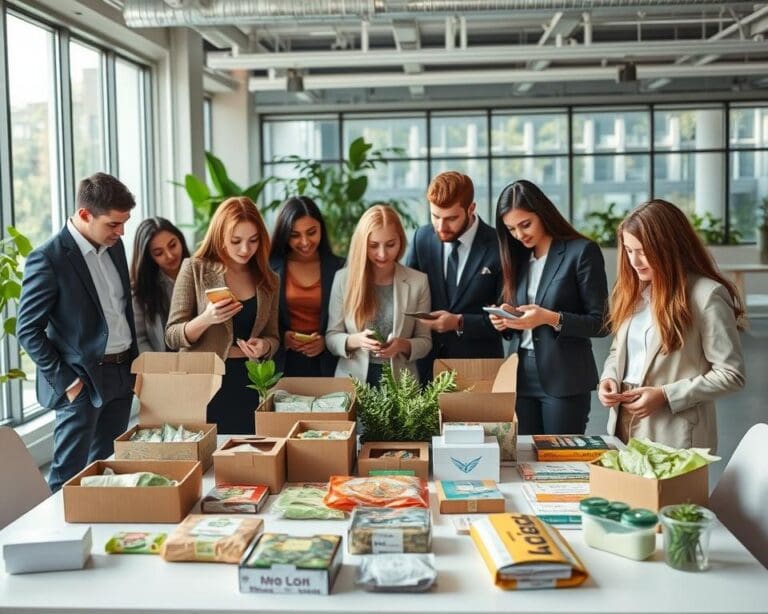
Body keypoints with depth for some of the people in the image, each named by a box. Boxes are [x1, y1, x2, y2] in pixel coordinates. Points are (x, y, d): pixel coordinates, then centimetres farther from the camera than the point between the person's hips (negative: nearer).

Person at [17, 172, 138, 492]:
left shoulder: (114, 245, 7)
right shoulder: (48, 259, -16)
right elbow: (28, 331, -13)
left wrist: (135, 360, 13)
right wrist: (64, 381, -15)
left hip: (122, 375, 7)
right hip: (82, 381, -7)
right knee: (69, 477, 2)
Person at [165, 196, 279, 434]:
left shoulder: (268, 280, 7)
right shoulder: (195, 269, -3)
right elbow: (172, 337, -5)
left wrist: (264, 347, -9)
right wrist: (206, 319, -23)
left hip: (248, 387, 3)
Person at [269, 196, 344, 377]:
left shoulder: (338, 269, 1)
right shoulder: (270, 267, -1)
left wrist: (327, 341, -12)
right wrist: (281, 337, -13)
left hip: (326, 365, 0)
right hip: (282, 364, 0)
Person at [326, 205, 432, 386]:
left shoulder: (418, 281, 2)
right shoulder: (343, 278, 2)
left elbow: (425, 342, 7)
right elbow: (331, 337, 5)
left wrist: (403, 345, -13)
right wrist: (355, 340, -14)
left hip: (400, 382, 0)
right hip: (352, 380, 0)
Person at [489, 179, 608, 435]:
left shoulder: (582, 251, -6)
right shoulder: (517, 257, 11)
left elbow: (600, 323, -7)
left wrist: (552, 319, -20)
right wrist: (506, 319, -6)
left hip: (564, 379, -5)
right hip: (521, 375, 5)